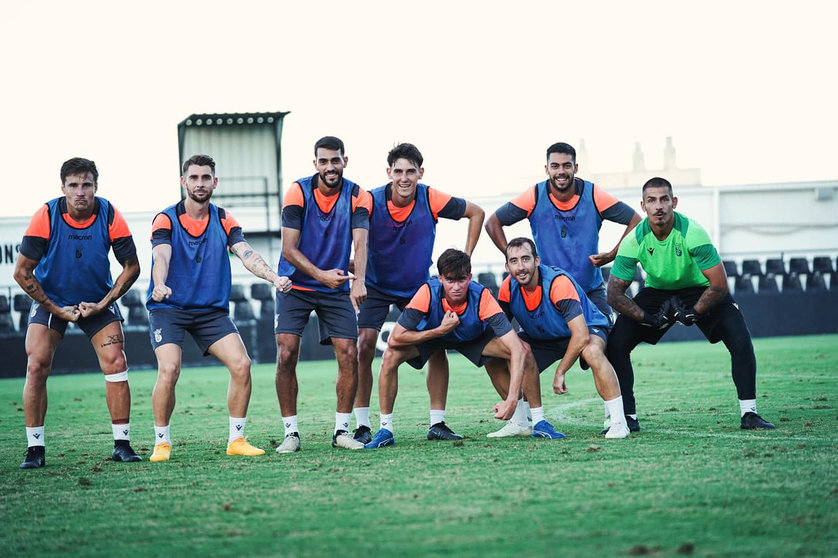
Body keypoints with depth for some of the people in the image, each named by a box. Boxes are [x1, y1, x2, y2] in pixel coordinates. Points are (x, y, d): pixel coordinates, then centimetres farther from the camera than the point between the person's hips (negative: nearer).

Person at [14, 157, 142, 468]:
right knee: (36, 366, -13)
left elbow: (131, 267, -5)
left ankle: (122, 444, -2)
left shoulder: (110, 216, -17)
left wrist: (103, 303, -13)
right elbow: (21, 272, -14)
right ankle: (35, 448, -5)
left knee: (115, 363, -12)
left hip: (98, 301, 1)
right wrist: (57, 310, -14)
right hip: (51, 300, -1)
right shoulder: (47, 216, -20)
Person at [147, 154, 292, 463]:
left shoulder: (224, 220, 4)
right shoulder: (166, 220, -6)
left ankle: (236, 440, 4)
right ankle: (161, 443, -3)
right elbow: (161, 256, -23)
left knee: (241, 364, -11)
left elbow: (246, 254, -10)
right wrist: (159, 285, -45)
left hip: (212, 310, 3)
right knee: (169, 370, -22)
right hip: (168, 308, -3)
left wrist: (274, 277, -29)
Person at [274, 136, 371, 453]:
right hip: (295, 286, -2)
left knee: (349, 355, -6)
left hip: (337, 288, 2)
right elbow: (289, 249, -14)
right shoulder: (298, 193, -11)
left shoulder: (358, 197, -7)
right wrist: (321, 275, -28)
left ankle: (342, 431, 7)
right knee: (286, 354, -12)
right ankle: (291, 433, -3)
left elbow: (360, 243, -20)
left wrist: (359, 281, -38)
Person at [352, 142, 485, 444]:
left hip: (418, 287, 2)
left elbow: (476, 213, -3)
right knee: (364, 347, -15)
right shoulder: (371, 201, -22)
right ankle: (362, 426, -8)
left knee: (437, 347, -5)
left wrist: (465, 260, -5)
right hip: (376, 286, -2)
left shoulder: (431, 200, -18)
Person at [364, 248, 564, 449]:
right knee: (391, 356, -29)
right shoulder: (428, 293, -36)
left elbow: (518, 350, -41)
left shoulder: (482, 297, -36)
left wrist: (511, 400, -51)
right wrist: (440, 330, -39)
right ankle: (385, 430, -13)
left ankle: (538, 422, -3)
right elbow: (394, 339, -33)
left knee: (525, 353, -21)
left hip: (475, 337, 1)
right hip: (431, 335, 0)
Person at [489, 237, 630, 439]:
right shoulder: (508, 288, -16)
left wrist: (560, 373, -28)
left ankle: (618, 423, -32)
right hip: (541, 337, 6)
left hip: (588, 329, -6)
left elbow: (581, 336, -37)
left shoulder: (558, 283, -34)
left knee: (593, 351, -38)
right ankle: (518, 424, 5)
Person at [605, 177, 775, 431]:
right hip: (656, 292, 2)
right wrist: (650, 319, -26)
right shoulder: (634, 241, -24)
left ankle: (749, 413, -12)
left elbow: (719, 285, -26)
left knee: (740, 339, -22)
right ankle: (628, 416, -1)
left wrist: (693, 314, -27)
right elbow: (614, 294, -19)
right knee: (615, 343, -14)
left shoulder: (692, 233, -31)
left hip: (700, 290, -2)